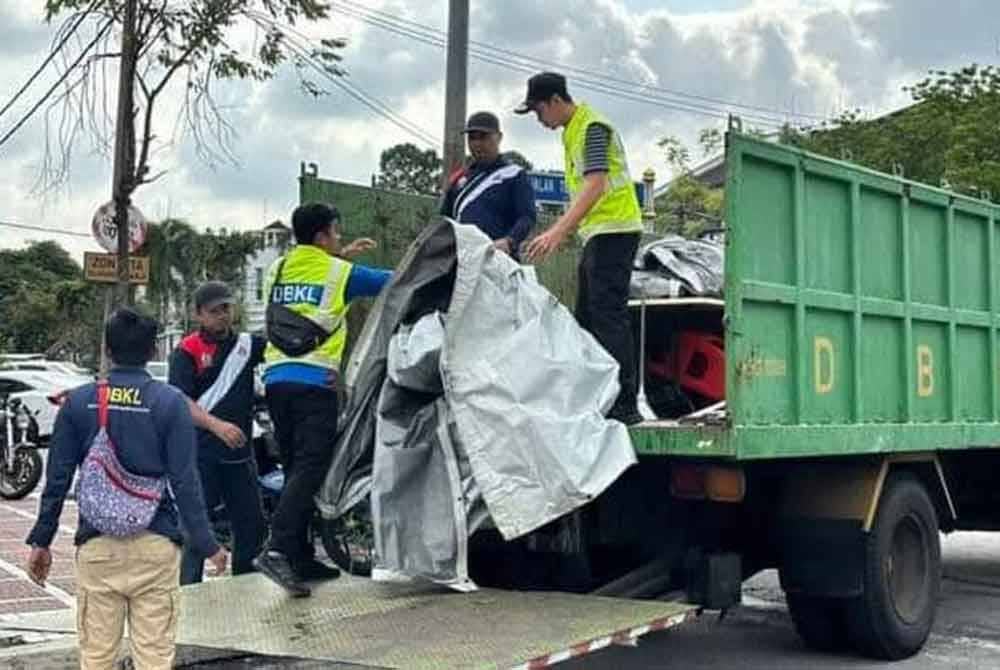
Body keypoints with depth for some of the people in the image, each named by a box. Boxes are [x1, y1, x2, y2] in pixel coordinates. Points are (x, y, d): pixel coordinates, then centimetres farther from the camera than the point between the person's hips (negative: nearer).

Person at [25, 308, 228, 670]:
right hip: (155, 545, -2)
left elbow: (57, 479, 4)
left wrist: (40, 541, 13)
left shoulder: (78, 402, 2)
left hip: (97, 545, 2)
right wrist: (207, 545, -2)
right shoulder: (169, 402, -5)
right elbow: (185, 481, -8)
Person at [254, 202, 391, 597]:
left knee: (295, 469, 11)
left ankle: (301, 558, 12)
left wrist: (341, 256, 39)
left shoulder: (279, 269, 18)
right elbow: (394, 282, 13)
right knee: (311, 468, -12)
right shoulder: (340, 272, 3)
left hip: (276, 378, 6)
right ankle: (277, 550, -26)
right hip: (315, 380, -6)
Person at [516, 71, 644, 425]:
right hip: (596, 234, 10)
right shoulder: (572, 131, 18)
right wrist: (563, 230, 21)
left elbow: (595, 185, -26)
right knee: (586, 317, 12)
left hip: (614, 229, -10)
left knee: (608, 315, -14)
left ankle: (624, 405, -14)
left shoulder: (592, 127, -13)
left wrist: (559, 230, -34)